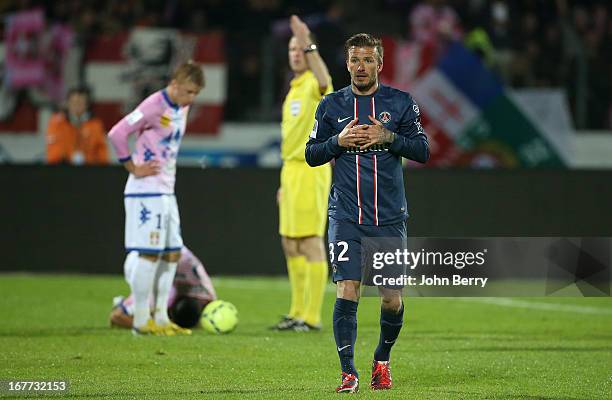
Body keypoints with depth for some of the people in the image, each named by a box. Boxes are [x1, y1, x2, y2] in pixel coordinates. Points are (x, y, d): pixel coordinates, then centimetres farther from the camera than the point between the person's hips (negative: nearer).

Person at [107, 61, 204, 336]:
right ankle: (141, 321, -2)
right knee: (150, 254, -7)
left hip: (166, 191, 9)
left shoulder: (182, 108, 11)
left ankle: (161, 317, 15)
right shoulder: (154, 106, -17)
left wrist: (169, 167, 12)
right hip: (146, 192, -9)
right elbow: (117, 133, -21)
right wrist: (133, 168, -15)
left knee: (172, 253, 9)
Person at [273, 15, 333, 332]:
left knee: (311, 243, -8)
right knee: (290, 244, 12)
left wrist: (308, 45, -44)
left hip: (310, 171, -10)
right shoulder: (294, 89, 20)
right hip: (291, 168, 10)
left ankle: (312, 316, -6)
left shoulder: (314, 82, -8)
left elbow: (324, 82, -36)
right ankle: (298, 311, 20)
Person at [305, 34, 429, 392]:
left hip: (390, 216, 0)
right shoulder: (332, 105, 7)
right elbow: (311, 154, 10)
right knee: (347, 291, -13)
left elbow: (423, 150, 3)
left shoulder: (401, 102, 5)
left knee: (393, 299, 2)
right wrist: (339, 141, -8)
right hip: (346, 216, 0)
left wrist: (388, 137, -12)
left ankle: (382, 361, 26)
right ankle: (348, 372, -11)